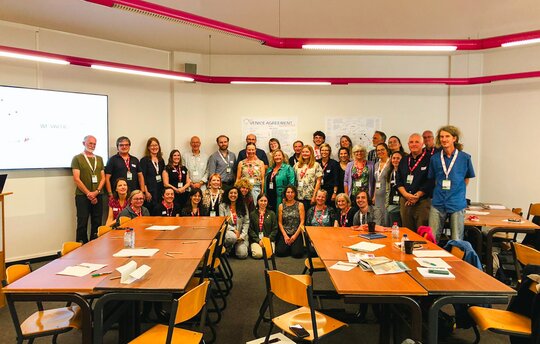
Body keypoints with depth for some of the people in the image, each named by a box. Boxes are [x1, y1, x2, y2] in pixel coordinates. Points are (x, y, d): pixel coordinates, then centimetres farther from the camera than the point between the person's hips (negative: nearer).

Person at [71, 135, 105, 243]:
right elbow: (76, 179, -6)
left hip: (98, 196, 4)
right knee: (82, 224, -3)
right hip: (82, 196, -4)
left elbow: (103, 177, 11)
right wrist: (88, 193, -11)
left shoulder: (99, 159, 16)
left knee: (97, 223, 5)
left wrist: (97, 191, -6)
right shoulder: (77, 158, 2)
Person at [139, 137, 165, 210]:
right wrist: (146, 192, -13)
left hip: (160, 190, 5)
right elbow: (142, 177, -7)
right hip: (150, 191, -5)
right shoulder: (144, 160, -2)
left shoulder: (161, 160, 13)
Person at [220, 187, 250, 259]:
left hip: (241, 233, 2)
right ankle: (227, 249, -3)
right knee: (232, 237, -38)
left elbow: (246, 222, 3)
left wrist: (242, 235, -9)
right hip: (228, 231, -1)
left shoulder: (243, 206, 7)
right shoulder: (222, 206, 2)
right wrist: (234, 230, -14)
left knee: (242, 254, -18)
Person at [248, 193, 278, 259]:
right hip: (256, 240, 0)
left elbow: (275, 229, 6)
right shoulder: (252, 214, 7)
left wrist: (268, 239, -8)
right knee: (258, 254, -26)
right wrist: (258, 240, -10)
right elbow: (250, 230, 2)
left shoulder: (272, 214, 9)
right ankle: (252, 248, 7)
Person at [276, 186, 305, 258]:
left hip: (297, 233, -1)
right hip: (284, 233, 1)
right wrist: (285, 235, -8)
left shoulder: (300, 205, 2)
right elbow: (280, 223, 4)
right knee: (280, 252, -20)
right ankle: (288, 246, 13)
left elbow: (302, 221, -2)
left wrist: (295, 235, -10)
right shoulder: (281, 206, 7)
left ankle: (294, 246, 13)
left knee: (297, 253, -21)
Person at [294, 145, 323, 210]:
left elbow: (318, 182, -2)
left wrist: (314, 196, -9)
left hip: (311, 197, -2)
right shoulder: (297, 165, 11)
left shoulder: (316, 165, 1)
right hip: (299, 197, 3)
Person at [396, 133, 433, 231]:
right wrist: (406, 195, -5)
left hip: (423, 201, -5)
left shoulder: (429, 159, -1)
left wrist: (417, 195, -11)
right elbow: (398, 181, 11)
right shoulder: (404, 161, 15)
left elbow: (430, 181, -8)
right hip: (405, 201, 5)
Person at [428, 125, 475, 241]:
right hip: (438, 203, 2)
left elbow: (467, 178, 12)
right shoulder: (435, 158, 4)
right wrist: (440, 191, 9)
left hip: (457, 204, -2)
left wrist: (458, 191, 8)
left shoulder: (465, 157, -1)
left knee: (457, 241, 7)